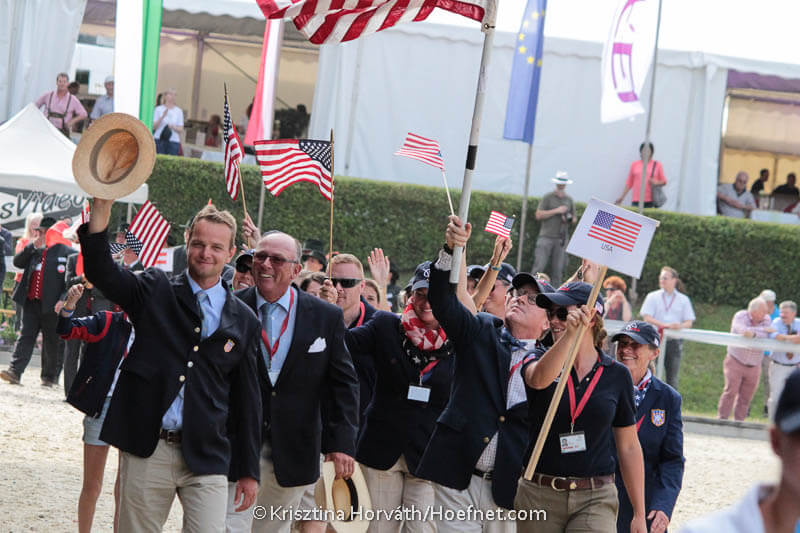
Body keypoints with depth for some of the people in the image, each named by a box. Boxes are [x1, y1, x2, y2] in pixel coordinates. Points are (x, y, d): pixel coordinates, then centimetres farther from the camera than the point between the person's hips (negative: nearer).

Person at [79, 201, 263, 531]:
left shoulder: (243, 321, 10)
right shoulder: (156, 291, 6)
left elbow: (247, 401, 13)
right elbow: (100, 270, -10)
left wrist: (248, 471, 11)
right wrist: (103, 203, -22)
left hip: (207, 457, 1)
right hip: (147, 451, -1)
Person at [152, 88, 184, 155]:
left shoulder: (179, 111, 8)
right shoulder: (158, 109, 4)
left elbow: (181, 129, 6)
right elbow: (154, 126, -1)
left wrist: (174, 127, -15)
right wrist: (163, 116, -13)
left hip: (173, 141, 1)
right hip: (159, 140, -1)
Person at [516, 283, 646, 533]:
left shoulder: (617, 374, 5)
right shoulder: (539, 360, 4)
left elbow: (629, 447, 10)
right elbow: (538, 380, -24)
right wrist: (570, 335, -40)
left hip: (595, 501, -1)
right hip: (538, 496, 1)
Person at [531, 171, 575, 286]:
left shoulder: (569, 200, 15)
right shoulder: (548, 197, 3)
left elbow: (574, 219, 23)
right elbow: (538, 215, -6)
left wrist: (569, 218, -1)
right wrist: (556, 211, -13)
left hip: (561, 239, 4)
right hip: (546, 237, -3)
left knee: (557, 270, -1)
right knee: (539, 266, -10)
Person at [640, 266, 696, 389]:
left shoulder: (683, 299, 10)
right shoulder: (652, 297, 7)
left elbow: (689, 322, 4)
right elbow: (647, 318, -4)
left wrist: (680, 326, -20)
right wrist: (664, 325, -19)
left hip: (674, 341, 1)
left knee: (672, 377, 3)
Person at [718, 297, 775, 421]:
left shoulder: (766, 320, 0)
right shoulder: (740, 316, -7)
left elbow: (765, 337, -16)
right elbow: (743, 330, -26)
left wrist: (753, 334, -34)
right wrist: (763, 330, -20)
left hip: (754, 367, 3)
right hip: (735, 362, -3)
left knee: (746, 397, 2)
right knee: (731, 391, -13)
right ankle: (721, 419, -8)